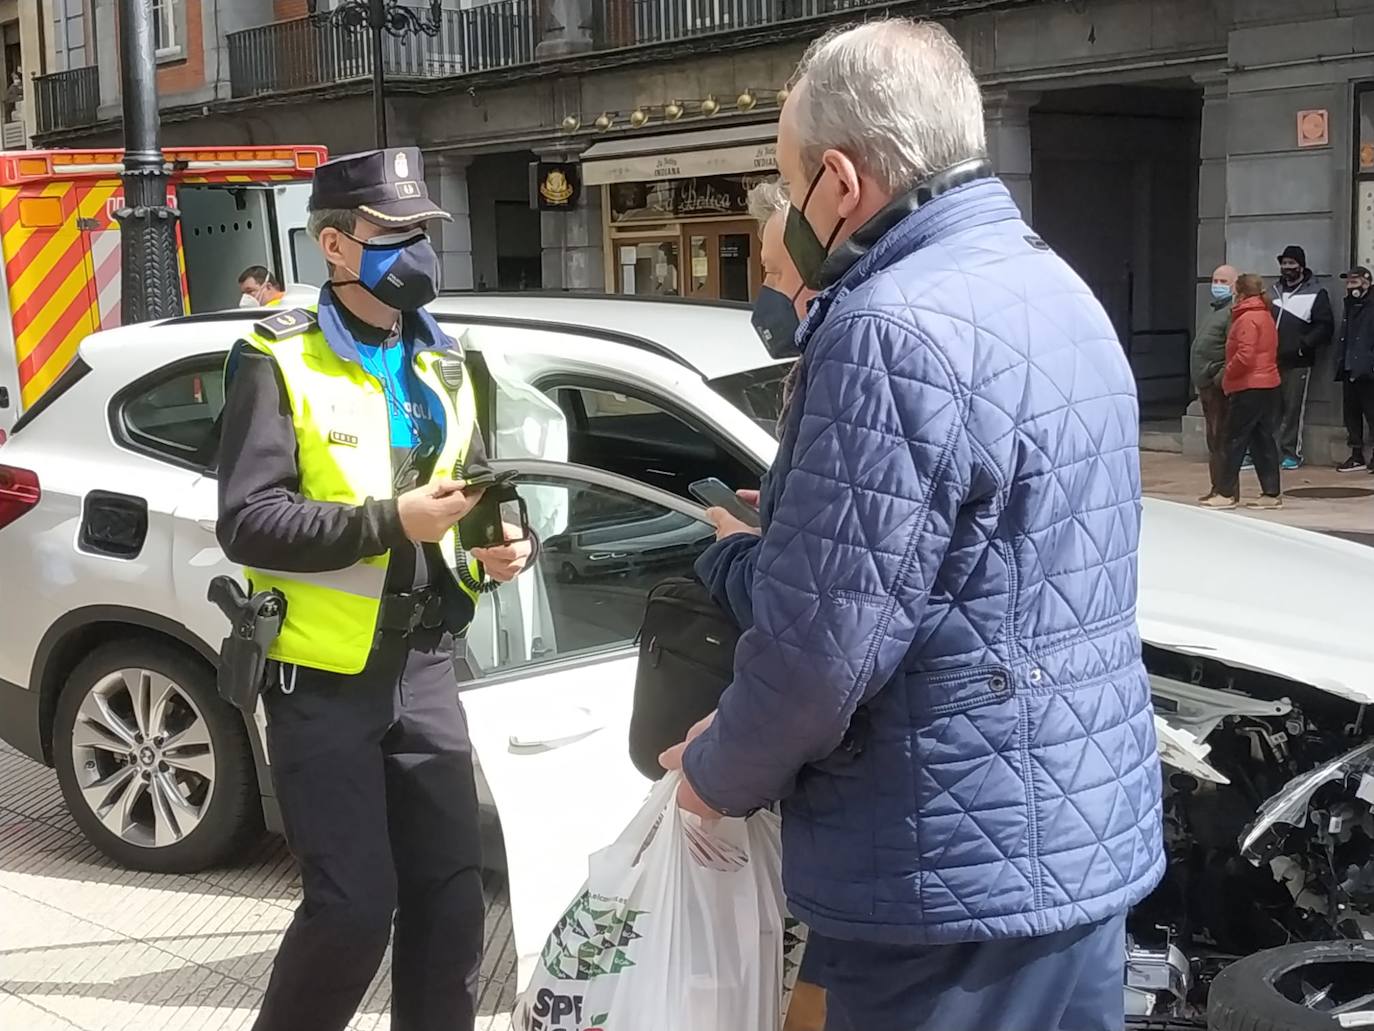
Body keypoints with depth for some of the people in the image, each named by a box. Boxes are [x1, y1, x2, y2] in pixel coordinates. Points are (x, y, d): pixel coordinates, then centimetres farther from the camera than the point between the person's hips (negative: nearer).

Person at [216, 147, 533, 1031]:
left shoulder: (441, 364, 11)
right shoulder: (280, 362, -8)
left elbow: (475, 493, 17)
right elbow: (246, 522, -16)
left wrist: (501, 544, -5)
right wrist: (389, 521, -25)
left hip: (423, 667, 6)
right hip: (323, 679, -5)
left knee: (451, 891, 7)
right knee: (355, 905, -5)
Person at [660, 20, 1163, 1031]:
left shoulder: (898, 331, -22)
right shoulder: (1053, 289, 10)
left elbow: (825, 643, -23)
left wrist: (719, 772, -5)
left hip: (959, 870, -9)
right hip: (1088, 833, 9)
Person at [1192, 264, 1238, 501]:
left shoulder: (1233, 311, -11)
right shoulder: (1215, 311, 21)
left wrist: (1220, 378, -23)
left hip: (1219, 386, -10)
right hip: (1207, 385, 10)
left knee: (1221, 438, -9)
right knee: (1213, 439, 15)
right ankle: (1217, 487, 22)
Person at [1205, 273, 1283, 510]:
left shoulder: (1247, 319, -15)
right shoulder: (1266, 316, 14)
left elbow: (1244, 355, -23)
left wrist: (1227, 374, -8)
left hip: (1248, 387, -9)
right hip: (1269, 384, 9)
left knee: (1235, 440, -2)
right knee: (1264, 439, 10)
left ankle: (1227, 493, 1)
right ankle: (1272, 493, 10)